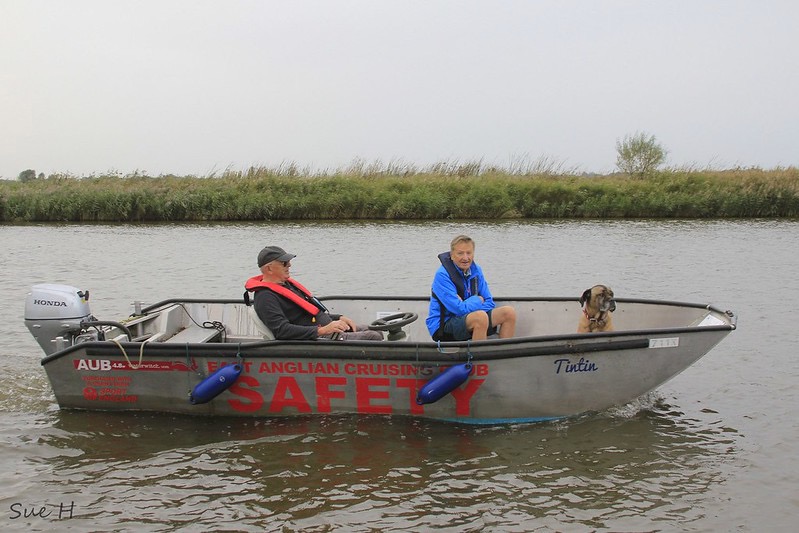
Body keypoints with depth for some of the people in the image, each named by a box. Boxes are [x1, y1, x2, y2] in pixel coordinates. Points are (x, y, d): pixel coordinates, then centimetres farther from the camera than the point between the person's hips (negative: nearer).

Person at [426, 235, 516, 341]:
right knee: (481, 316, -35)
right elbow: (460, 309, -22)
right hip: (443, 326, -8)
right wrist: (477, 300, -4)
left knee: (509, 312, -5)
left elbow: (490, 303, 5)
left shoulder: (476, 270, 5)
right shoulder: (442, 275, -17)